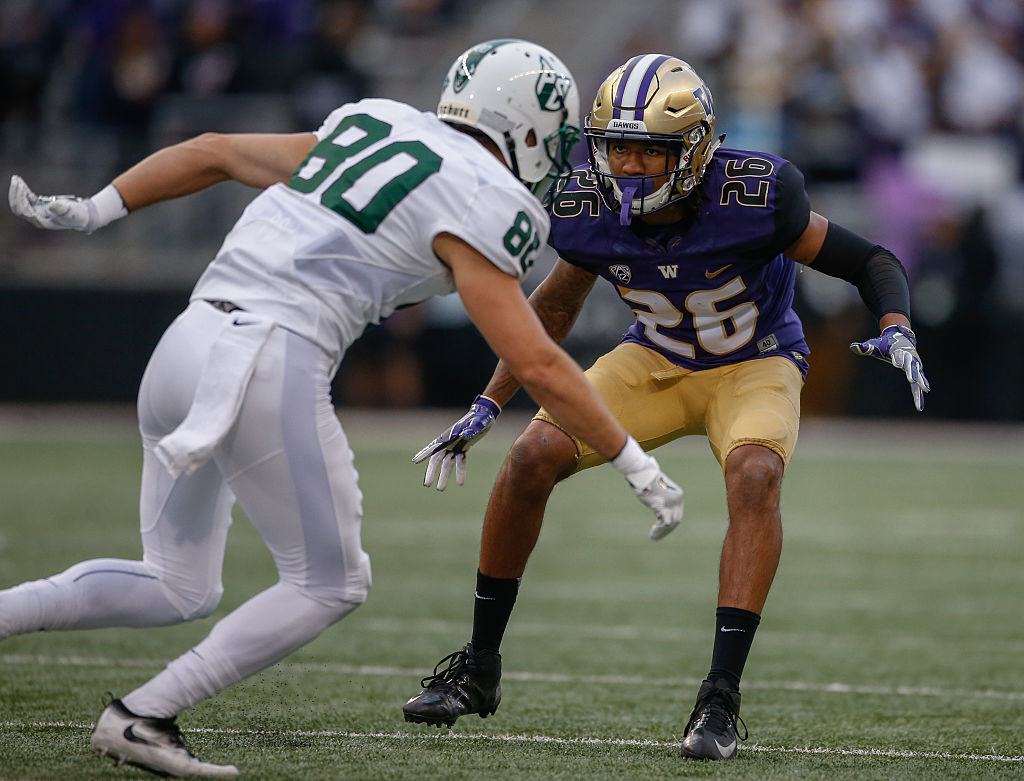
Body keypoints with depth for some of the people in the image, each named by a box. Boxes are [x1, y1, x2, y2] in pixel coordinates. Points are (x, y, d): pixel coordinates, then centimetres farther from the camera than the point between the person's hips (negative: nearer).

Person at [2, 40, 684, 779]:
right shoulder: (478, 205, -2)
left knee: (176, 588, 18)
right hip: (271, 364, -8)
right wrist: (636, 464, 3)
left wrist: (90, 211, 30)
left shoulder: (365, 130, 21)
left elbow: (213, 152, 25)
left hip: (187, 343, 8)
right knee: (330, 586, 7)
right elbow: (537, 364, -4)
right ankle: (141, 718, 2)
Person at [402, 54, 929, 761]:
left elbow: (873, 263, -18)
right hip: (656, 362, 3)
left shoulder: (754, 197, -30)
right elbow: (554, 307, 4)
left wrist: (898, 332, -38)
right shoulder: (592, 211, -18)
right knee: (532, 458, -14)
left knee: (755, 476, -34)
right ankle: (479, 667, 3)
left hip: (754, 364, -3)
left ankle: (722, 695, -29)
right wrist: (487, 408, 2)